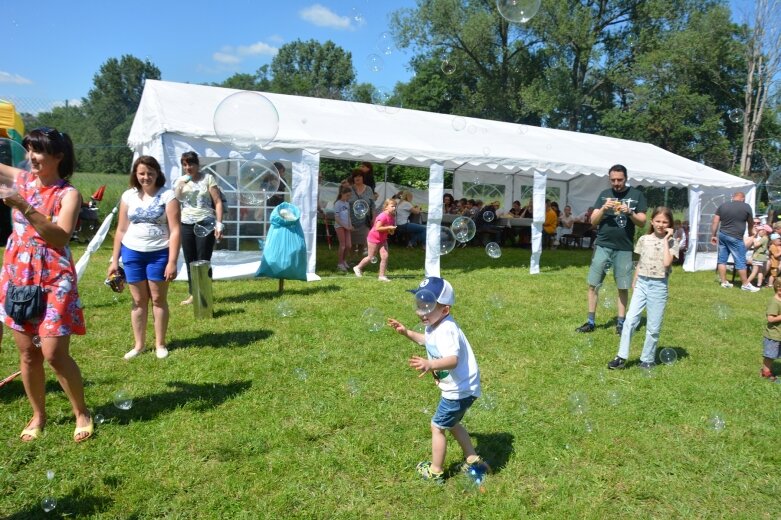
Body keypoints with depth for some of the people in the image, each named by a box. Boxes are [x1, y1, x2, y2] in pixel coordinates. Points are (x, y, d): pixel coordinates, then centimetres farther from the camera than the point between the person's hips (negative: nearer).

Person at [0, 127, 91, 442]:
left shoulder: (68, 194, -8)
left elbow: (60, 238, -21)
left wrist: (26, 208, -27)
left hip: (54, 281, -5)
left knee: (54, 354, -7)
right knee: (27, 354, 11)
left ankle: (82, 413, 12)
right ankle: (38, 416, 27)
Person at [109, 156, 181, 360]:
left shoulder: (168, 196, -6)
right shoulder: (128, 196, 5)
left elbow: (174, 230, -10)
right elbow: (121, 230, 9)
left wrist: (172, 261, -15)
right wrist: (114, 260, 7)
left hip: (159, 254, -3)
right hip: (132, 253, 3)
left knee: (158, 299, 6)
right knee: (138, 300, 10)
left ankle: (160, 344, 17)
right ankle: (139, 344, 21)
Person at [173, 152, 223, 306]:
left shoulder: (208, 178, -1)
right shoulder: (180, 181, 10)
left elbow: (218, 202, -5)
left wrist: (219, 223, -12)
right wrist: (181, 184, -12)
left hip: (205, 224, -4)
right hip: (186, 225, 4)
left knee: (203, 261, -3)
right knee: (190, 262, 9)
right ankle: (193, 294, 19)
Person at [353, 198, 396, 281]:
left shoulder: (392, 218, 2)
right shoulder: (382, 216, -24)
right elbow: (377, 228, -30)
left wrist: (392, 230, -8)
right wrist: (389, 227, -31)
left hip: (383, 239, 8)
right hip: (374, 238, -8)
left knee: (385, 257, -4)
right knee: (371, 257, 4)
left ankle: (382, 276, 4)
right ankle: (358, 267, 27)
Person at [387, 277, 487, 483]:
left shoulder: (446, 330, -30)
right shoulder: (434, 325, 2)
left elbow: (453, 360, -44)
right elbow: (426, 340, 25)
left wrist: (430, 365, -61)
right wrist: (406, 332, 13)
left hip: (459, 390, -10)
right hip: (459, 388, 10)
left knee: (437, 427, 4)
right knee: (451, 424, 27)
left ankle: (435, 471, 21)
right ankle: (473, 460, 39)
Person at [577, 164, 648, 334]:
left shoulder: (637, 195, 3)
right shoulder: (604, 194, 7)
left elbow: (642, 222, 0)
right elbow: (593, 221, 5)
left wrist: (629, 212, -17)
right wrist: (603, 209, -13)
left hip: (624, 248, -1)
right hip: (602, 246, 2)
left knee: (623, 287, 4)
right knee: (593, 284, 1)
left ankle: (621, 322, 15)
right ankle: (590, 322, 10)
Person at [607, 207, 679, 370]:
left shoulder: (671, 242, -3)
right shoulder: (644, 239, 6)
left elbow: (666, 263, -19)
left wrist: (666, 239, -14)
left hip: (659, 285, -2)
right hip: (642, 283, 2)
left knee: (653, 327, 5)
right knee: (630, 319, -5)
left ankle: (647, 359, 18)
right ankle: (621, 357, 0)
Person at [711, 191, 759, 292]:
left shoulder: (722, 206, 8)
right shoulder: (746, 207, -1)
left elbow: (715, 222, 5)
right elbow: (751, 223, 12)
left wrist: (713, 235, 11)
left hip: (722, 235, 5)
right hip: (735, 238, -5)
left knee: (722, 259, 10)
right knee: (740, 262, 2)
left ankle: (724, 282, 15)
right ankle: (745, 284, 9)